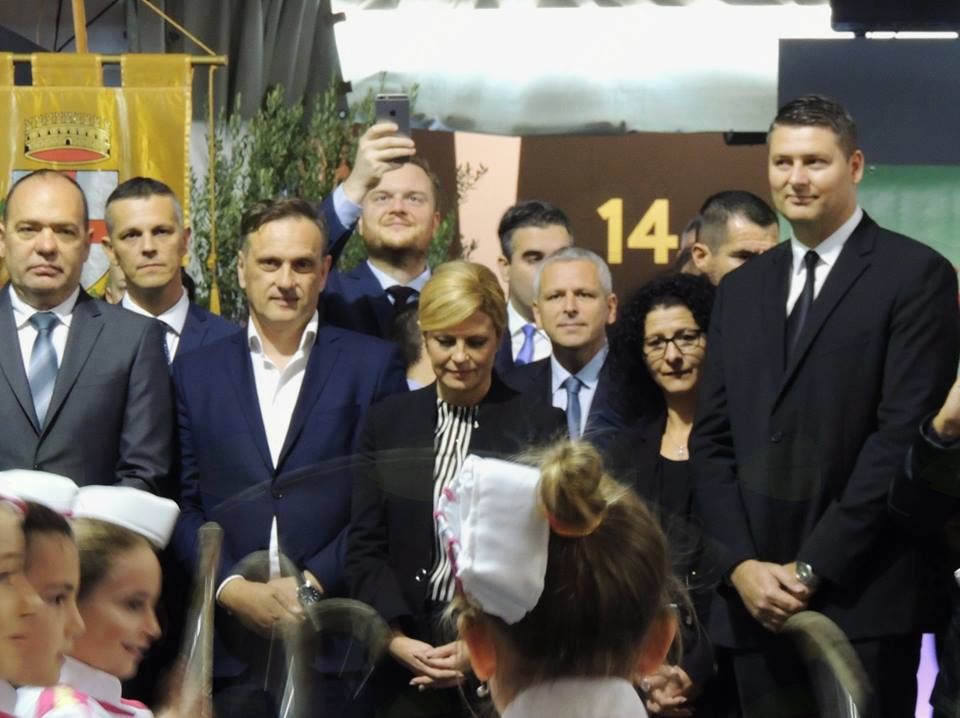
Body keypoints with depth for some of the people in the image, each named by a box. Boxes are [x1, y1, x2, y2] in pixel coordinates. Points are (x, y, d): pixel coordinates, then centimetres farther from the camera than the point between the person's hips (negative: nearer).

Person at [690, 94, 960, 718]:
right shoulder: (741, 289, 16)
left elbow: (904, 436, -10)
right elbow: (712, 439, 12)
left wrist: (814, 567, -13)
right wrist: (741, 564, -4)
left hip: (863, 602, -5)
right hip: (754, 598, 5)